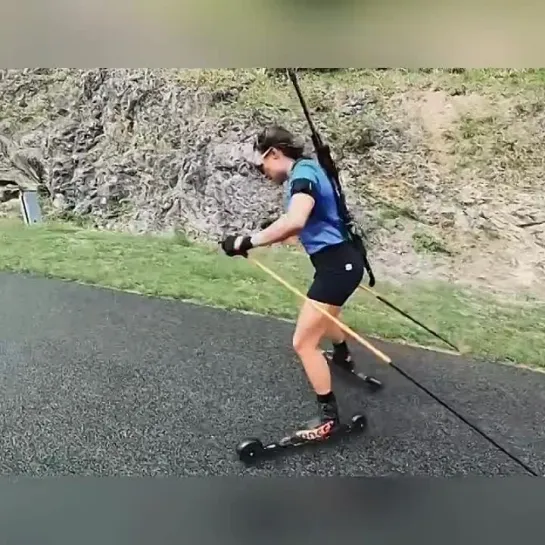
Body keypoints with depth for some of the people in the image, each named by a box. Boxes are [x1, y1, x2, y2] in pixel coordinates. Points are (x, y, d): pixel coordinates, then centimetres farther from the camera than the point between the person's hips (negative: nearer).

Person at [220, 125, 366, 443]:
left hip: (337, 263, -11)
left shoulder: (302, 173, -18)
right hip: (340, 260, 11)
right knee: (323, 313, 36)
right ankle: (342, 356, 64)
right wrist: (274, 233, 7)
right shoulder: (304, 170, 12)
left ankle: (329, 417, 7)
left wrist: (248, 241, -33)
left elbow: (294, 222, -38)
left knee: (304, 343, -6)